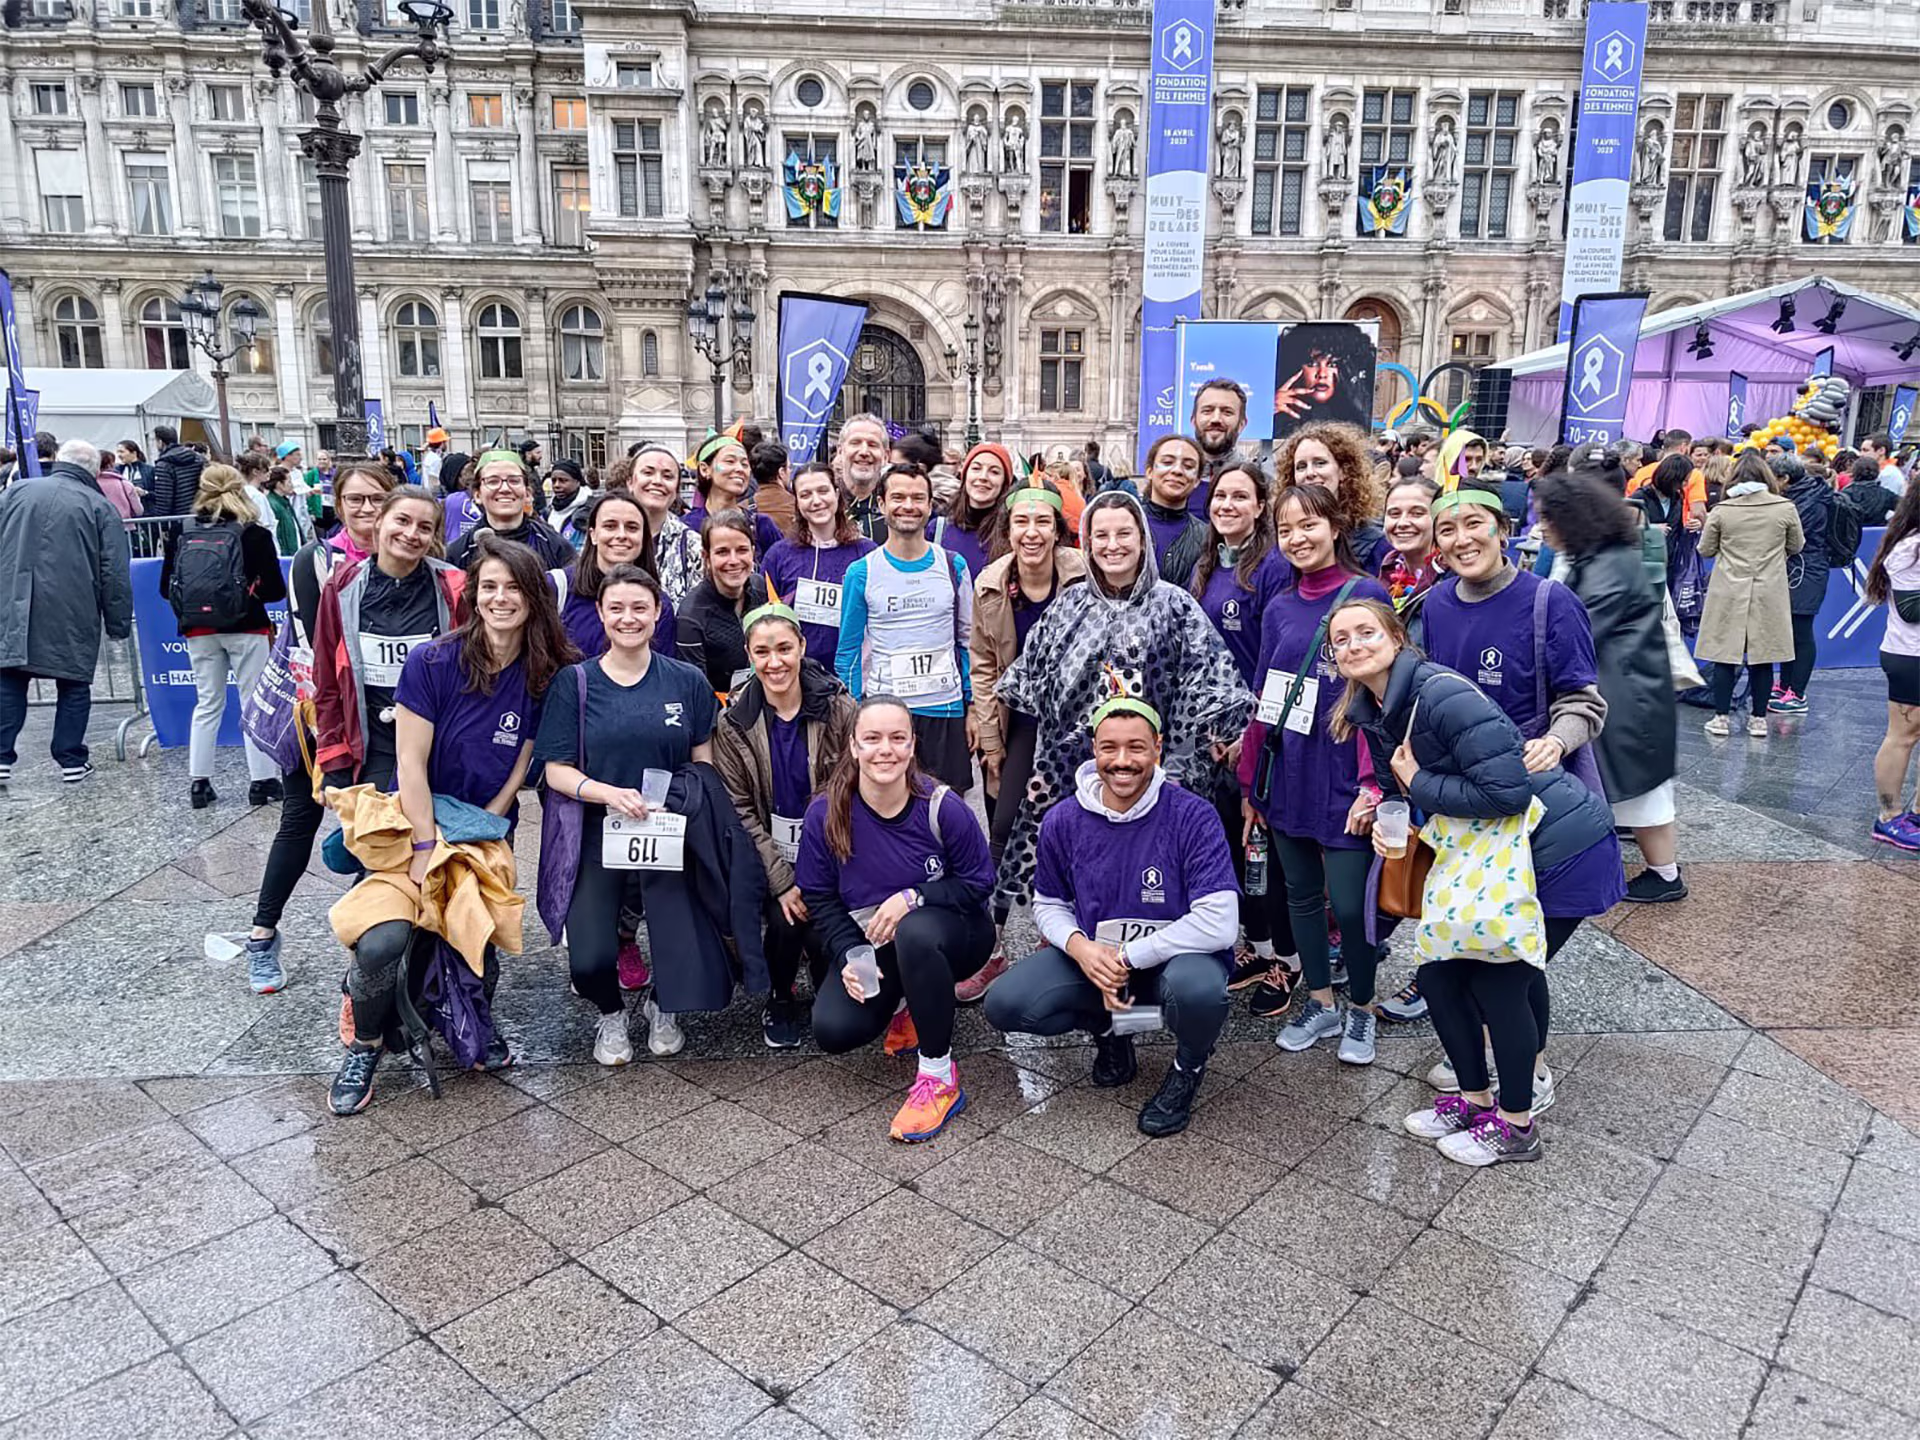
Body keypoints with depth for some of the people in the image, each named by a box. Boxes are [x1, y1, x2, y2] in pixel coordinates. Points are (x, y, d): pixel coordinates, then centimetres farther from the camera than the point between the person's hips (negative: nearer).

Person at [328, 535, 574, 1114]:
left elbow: (518, 770, -2)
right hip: (415, 826, -3)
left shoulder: (546, 676, -6)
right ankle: (365, 1048, 7)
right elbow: (411, 764, -14)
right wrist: (427, 850, -17)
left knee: (477, 949, 2)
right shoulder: (432, 662, -15)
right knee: (383, 941, -21)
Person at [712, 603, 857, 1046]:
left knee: (820, 926, -20)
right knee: (785, 920, -22)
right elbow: (739, 809, -5)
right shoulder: (733, 723, -6)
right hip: (770, 854, 1)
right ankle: (780, 1000, 11)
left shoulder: (839, 709, -8)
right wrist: (782, 881, -14)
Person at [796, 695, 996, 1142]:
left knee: (914, 933, -39)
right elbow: (820, 897, -3)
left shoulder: (942, 806, -19)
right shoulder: (826, 814, -12)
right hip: (869, 943, 3)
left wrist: (913, 897, -24)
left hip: (951, 935, -3)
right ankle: (903, 1003, 18)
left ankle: (940, 1079, -22)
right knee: (833, 1031, -19)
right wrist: (848, 959, -17)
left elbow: (979, 881, -9)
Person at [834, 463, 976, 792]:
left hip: (946, 710, 1)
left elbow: (968, 641, 9)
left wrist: (973, 708, 5)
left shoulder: (954, 567, 4)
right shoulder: (861, 572, -1)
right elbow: (848, 651, 3)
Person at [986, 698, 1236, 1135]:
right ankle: (1107, 1028, 15)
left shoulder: (1192, 816, -19)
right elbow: (1048, 903, 8)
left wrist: (1126, 957, -23)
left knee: (1198, 988, -39)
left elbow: (1218, 924, -25)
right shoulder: (1062, 821, -6)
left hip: (1177, 955, -3)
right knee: (1004, 1005, -18)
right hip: (1091, 956, 4)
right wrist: (1080, 947, -15)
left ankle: (1189, 1066, 1)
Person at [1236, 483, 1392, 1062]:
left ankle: (1361, 1009, 23)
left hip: (1341, 780, -5)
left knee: (1348, 903, -1)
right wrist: (1250, 783, 11)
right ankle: (1321, 1003, 31)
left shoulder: (1366, 594, -7)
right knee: (1300, 895, 14)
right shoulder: (1279, 608, 9)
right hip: (1286, 776, 5)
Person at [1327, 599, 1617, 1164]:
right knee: (1438, 973, 9)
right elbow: (1399, 788, 14)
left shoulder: (1442, 694, -26)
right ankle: (1476, 1098, 30)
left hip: (1563, 851, -9)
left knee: (1498, 981, -1)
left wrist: (1418, 784, -20)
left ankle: (1515, 1126, 20)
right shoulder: (1372, 713, 2)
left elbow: (1507, 791, -30)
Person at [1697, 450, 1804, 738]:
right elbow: (1796, 546, 11)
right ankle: (1759, 719, 12)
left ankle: (1721, 717, 6)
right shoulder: (1785, 508, -3)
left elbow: (1705, 550, 3)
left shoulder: (1721, 511, -7)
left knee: (1725, 655, 4)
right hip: (1769, 593, 1)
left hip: (1729, 592, -1)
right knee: (1762, 656, 7)